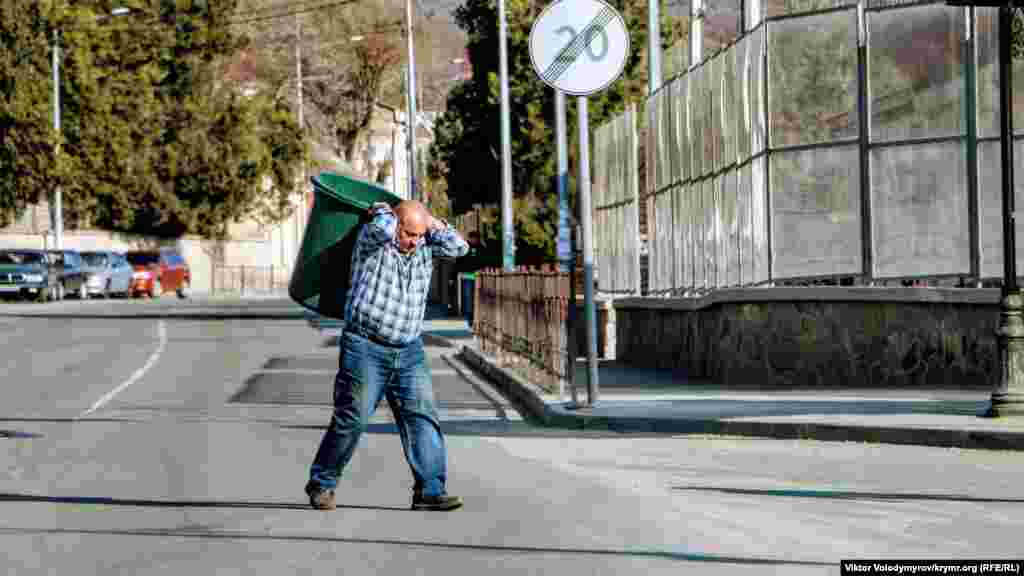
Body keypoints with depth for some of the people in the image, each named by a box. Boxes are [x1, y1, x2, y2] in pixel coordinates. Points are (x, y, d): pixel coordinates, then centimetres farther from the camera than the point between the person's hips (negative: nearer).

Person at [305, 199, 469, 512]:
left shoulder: (424, 248, 9)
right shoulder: (372, 239, -8)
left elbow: (458, 246, 0)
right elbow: (383, 228, -29)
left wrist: (429, 221, 1)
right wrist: (383, 210, -9)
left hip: (409, 351, 5)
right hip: (365, 348, -5)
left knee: (422, 417, -6)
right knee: (351, 419, -1)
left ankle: (430, 490, -8)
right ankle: (321, 484, 14)